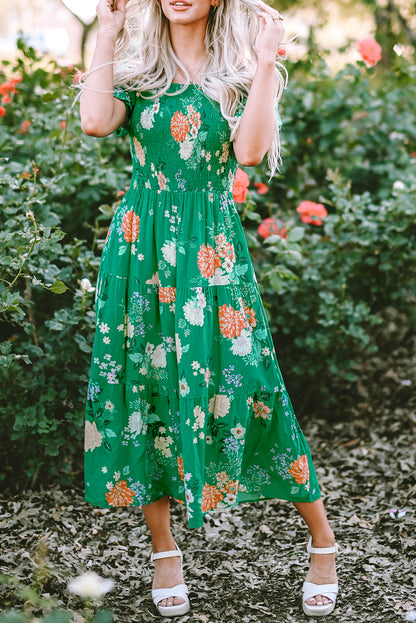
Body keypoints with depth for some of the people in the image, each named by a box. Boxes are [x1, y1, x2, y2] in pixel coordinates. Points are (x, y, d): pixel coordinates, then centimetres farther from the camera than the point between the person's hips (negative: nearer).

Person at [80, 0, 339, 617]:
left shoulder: (240, 71, 5)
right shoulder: (136, 67, 9)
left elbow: (249, 150, -14)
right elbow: (96, 121, -12)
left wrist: (266, 61, -13)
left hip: (213, 248, -2)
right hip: (141, 248, 2)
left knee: (246, 388, -4)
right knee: (143, 387, 4)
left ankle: (323, 541, 13)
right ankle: (165, 551, 20)